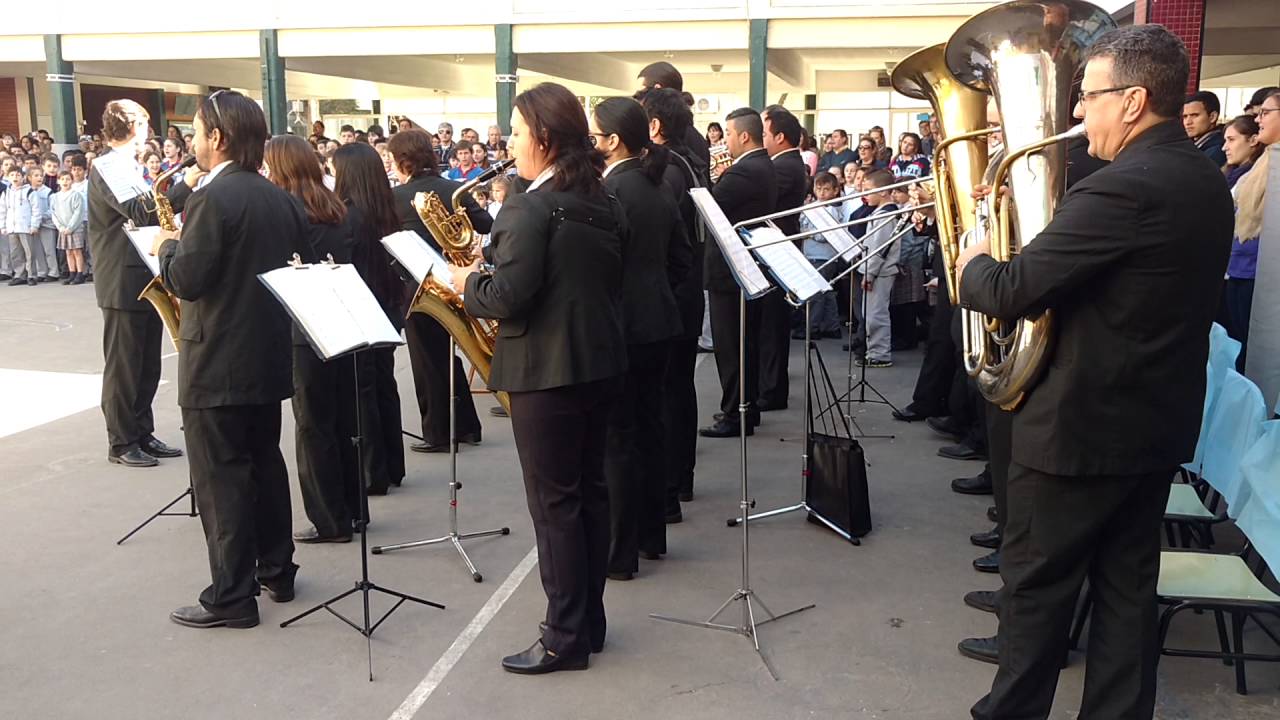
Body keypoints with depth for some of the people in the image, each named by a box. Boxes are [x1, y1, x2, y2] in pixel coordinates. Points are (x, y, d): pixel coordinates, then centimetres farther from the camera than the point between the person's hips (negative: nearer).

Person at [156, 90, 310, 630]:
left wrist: (166, 247, -1)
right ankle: (277, 572, 27)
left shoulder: (212, 198, -17)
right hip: (267, 354, 8)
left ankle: (231, 597, 5)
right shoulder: (281, 199, 8)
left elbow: (186, 280, -20)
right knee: (265, 463, 17)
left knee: (221, 478, -1)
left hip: (218, 362, -8)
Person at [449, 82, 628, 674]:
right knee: (589, 490, 14)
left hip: (548, 370, -8)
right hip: (601, 360, 9)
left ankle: (565, 638, 9)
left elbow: (507, 297, -22)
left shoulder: (531, 207, -16)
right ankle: (590, 620, 25)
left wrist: (467, 282, -3)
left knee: (554, 502, 0)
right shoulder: (603, 203, 10)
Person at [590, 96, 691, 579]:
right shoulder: (657, 188, 10)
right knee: (650, 428, 16)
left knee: (616, 439, -1)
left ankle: (619, 552, 7)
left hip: (620, 326, -9)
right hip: (657, 321, 9)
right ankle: (652, 535, 28)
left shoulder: (611, 189, -16)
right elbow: (682, 259, 14)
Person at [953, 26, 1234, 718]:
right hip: (1160, 422, 8)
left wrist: (973, 262, -3)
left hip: (1082, 425, -8)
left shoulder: (1120, 188, -23)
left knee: (1037, 583, 8)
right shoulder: (1208, 181, 6)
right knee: (1128, 583, 16)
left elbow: (1007, 292, -23)